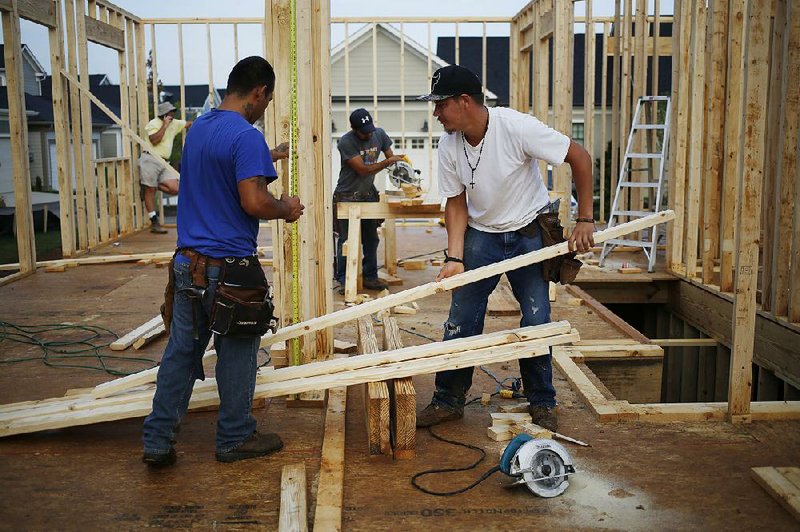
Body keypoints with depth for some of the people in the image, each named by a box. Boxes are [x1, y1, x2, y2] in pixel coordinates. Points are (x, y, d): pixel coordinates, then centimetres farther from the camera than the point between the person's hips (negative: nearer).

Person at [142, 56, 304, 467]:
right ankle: (235, 439, 21)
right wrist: (286, 209, -3)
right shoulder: (247, 137, -15)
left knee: (181, 351, 11)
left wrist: (266, 158, 26)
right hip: (228, 267, -7)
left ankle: (157, 441, 15)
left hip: (188, 261, 7)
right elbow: (254, 202, -23)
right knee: (235, 355, 8)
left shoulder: (197, 128, 12)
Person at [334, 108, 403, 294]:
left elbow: (391, 157, 10)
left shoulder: (379, 134, -1)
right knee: (346, 240, -2)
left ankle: (370, 277, 18)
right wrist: (387, 162, -21)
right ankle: (344, 281, 5)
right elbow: (363, 169, -21)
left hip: (368, 194, 6)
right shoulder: (345, 142, -19)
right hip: (347, 196, -5)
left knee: (371, 239, 9)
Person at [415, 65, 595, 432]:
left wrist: (584, 220, -16)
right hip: (481, 235, 3)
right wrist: (455, 258, -13)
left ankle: (542, 405, 18)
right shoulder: (449, 145, -10)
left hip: (529, 234, -3)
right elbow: (456, 202, -2)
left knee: (537, 322, -1)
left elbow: (579, 157, -17)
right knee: (461, 321, 0)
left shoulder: (516, 127, -24)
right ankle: (448, 400, 15)